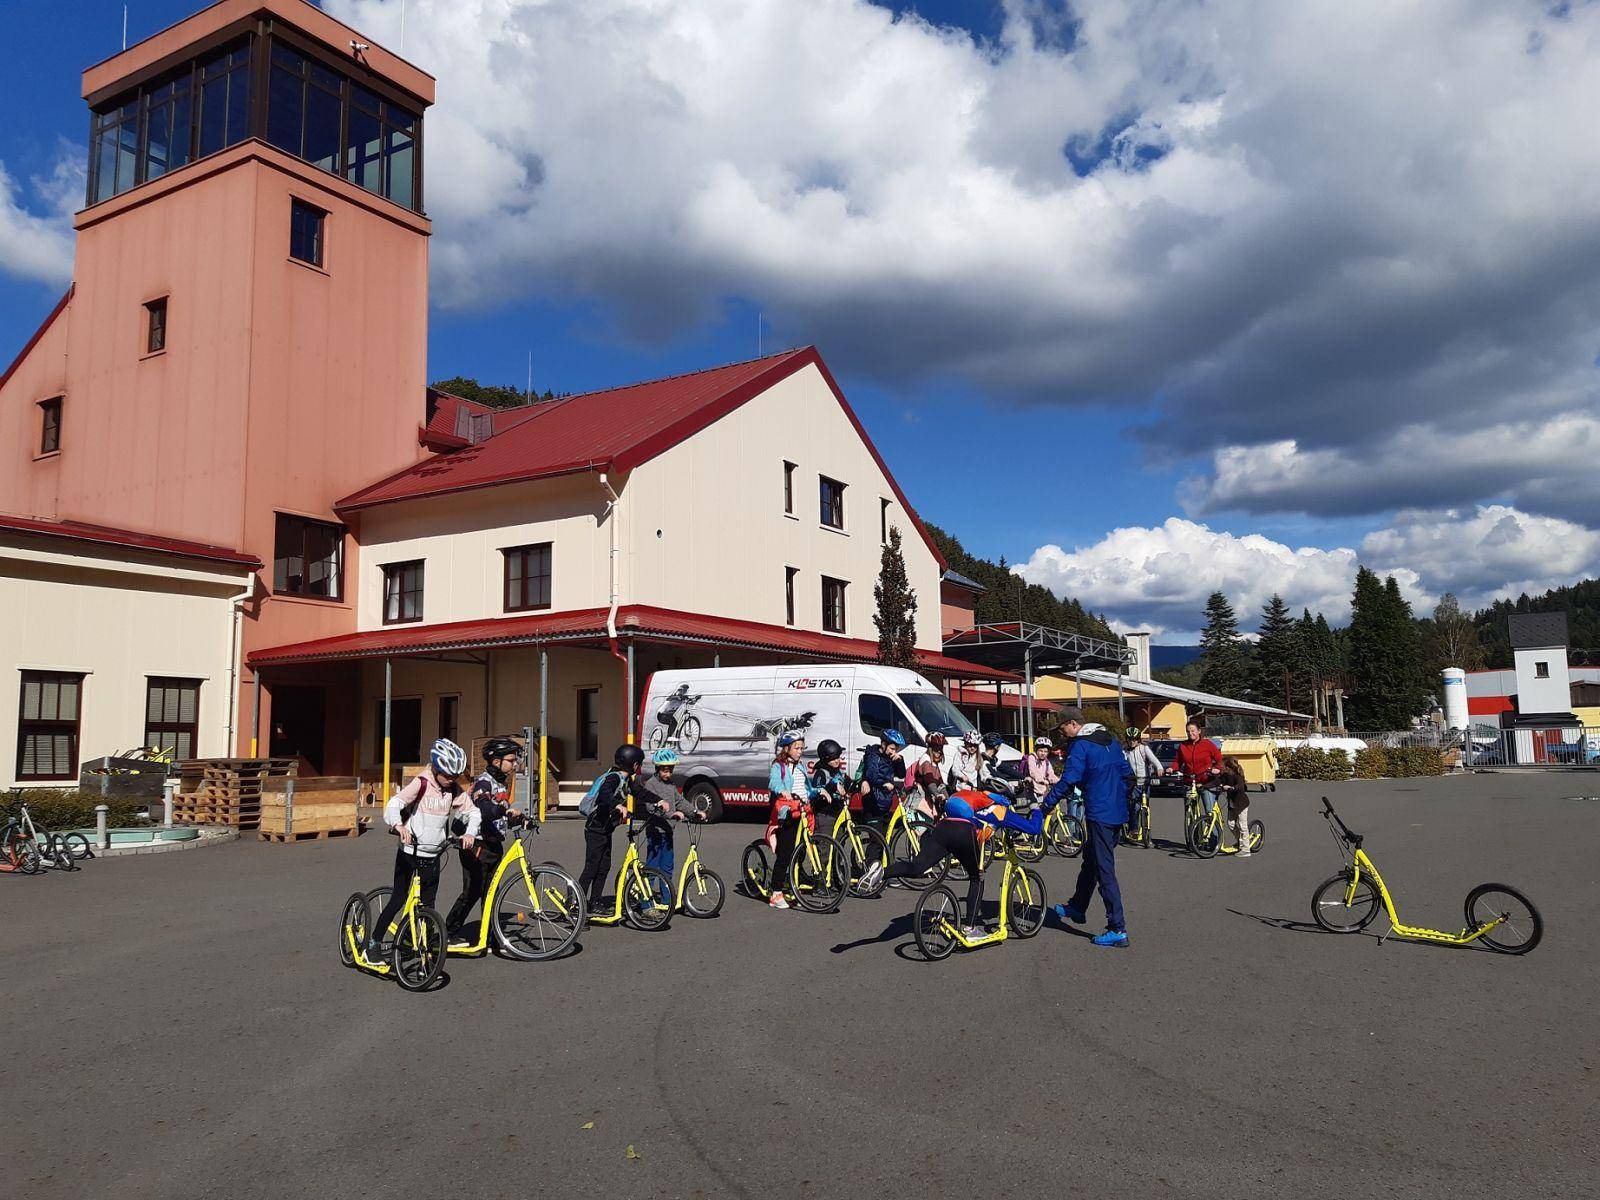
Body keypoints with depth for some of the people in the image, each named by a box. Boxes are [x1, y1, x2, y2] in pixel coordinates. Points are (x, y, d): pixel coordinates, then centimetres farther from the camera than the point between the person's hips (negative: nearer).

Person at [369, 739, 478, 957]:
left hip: (433, 855, 4)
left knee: (428, 903, 6)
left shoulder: (455, 790, -2)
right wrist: (399, 826, -46)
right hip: (409, 851, -4)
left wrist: (470, 833, -19)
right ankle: (374, 941, 14)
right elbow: (393, 804, -27)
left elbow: (472, 811, 1)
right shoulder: (421, 784, -16)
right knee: (398, 899, 0)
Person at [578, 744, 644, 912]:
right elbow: (604, 794, -40)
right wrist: (618, 806, -56)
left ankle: (595, 904, 17)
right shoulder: (613, 778, -21)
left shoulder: (626, 779, 8)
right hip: (596, 830, -9)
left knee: (604, 868, 10)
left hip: (607, 830, 9)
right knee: (591, 868, -8)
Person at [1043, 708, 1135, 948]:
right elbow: (1128, 774, 17)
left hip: (1099, 815, -9)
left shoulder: (1080, 746, -12)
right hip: (1118, 813, 9)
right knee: (1090, 860, 23)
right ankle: (1077, 908, 38)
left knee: (1104, 870, -6)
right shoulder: (1110, 740, 13)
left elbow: (1067, 781, -18)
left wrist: (1047, 804, -9)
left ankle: (1118, 929, -6)